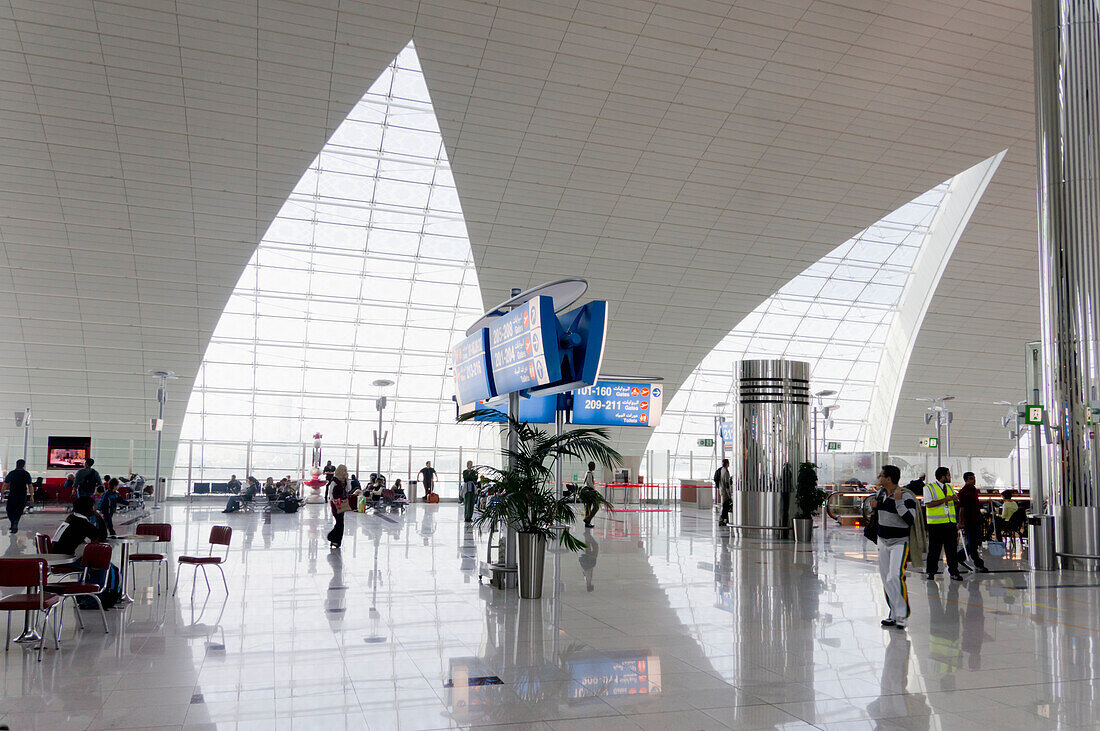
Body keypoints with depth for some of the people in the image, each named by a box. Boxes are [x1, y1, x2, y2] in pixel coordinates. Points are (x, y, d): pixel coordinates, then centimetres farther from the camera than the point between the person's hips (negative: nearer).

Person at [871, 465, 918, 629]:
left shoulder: (906, 496, -16)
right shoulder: (881, 492, 6)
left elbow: (911, 520, -24)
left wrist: (898, 502, -29)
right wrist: (874, 506, 2)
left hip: (900, 542, -7)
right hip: (883, 541, 7)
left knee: (895, 577, -19)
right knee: (886, 579, 8)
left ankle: (902, 614, -10)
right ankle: (894, 614, 17)